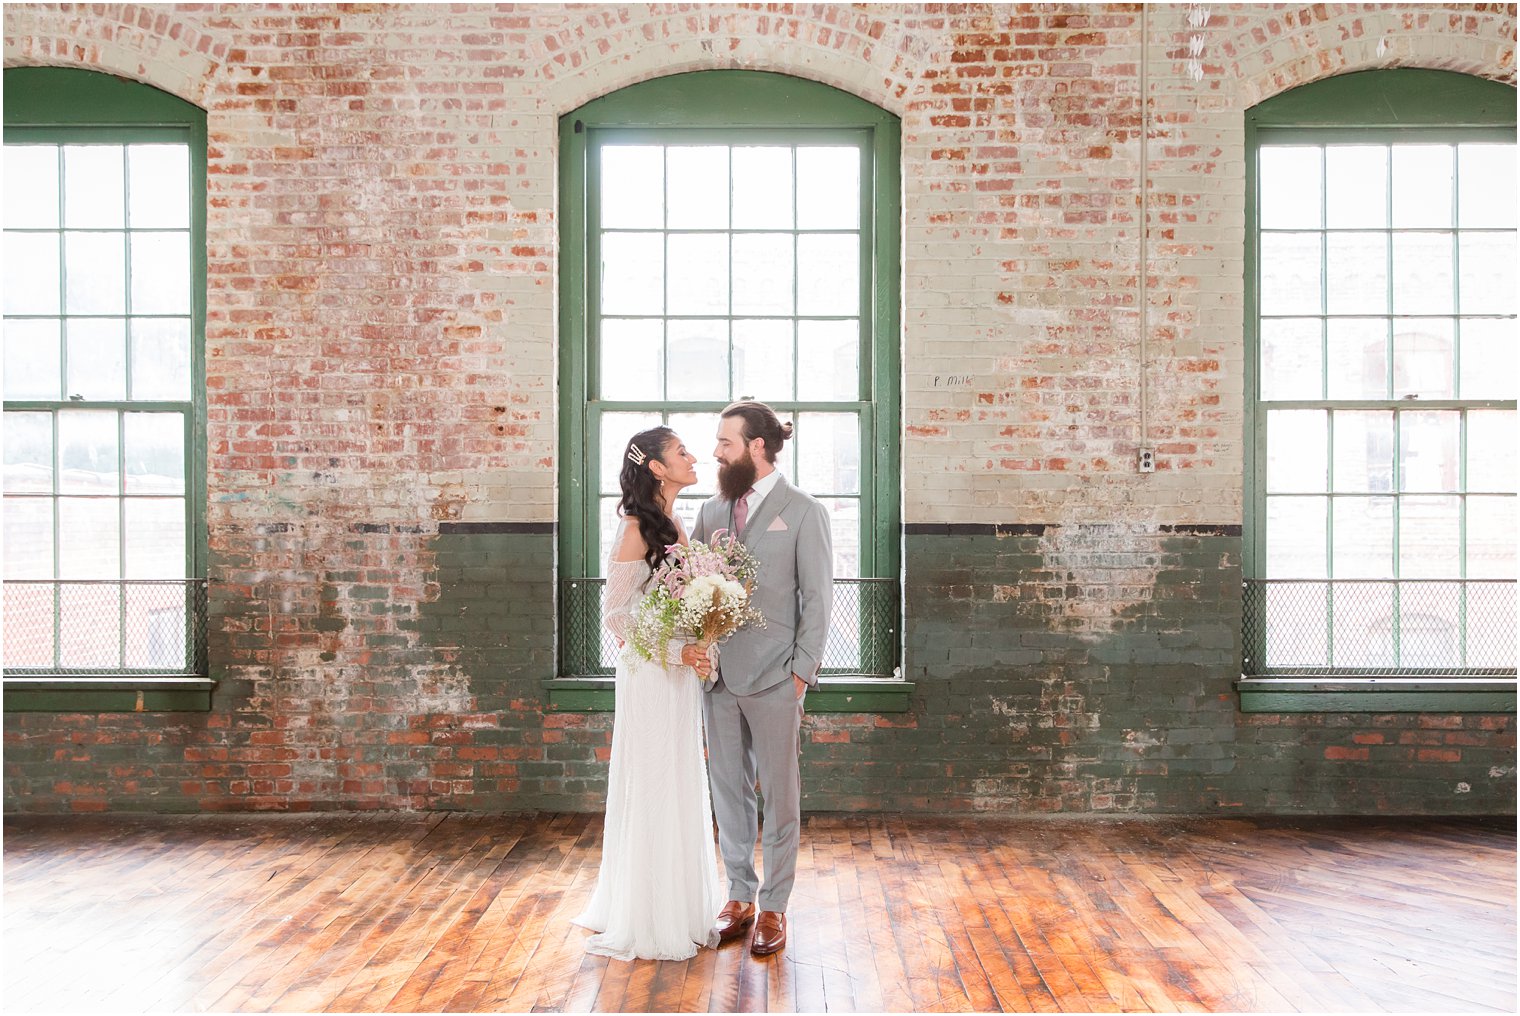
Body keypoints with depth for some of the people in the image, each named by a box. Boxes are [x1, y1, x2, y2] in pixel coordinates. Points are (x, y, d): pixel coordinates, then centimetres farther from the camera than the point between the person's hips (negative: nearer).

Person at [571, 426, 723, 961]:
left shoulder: (674, 525, 11)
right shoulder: (638, 528, -14)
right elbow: (615, 614, -15)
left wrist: (694, 653, 3)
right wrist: (676, 651, -18)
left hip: (681, 673, 8)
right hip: (651, 676, -8)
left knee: (681, 789, 15)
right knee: (652, 789, 2)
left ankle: (681, 909, 28)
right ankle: (647, 923, 16)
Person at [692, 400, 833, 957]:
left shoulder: (803, 511, -2)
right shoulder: (712, 510, 11)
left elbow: (817, 598, -4)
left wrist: (801, 671, -10)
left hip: (774, 680, -4)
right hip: (718, 676, 5)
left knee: (779, 796, 5)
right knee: (728, 792, 12)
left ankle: (774, 906, 18)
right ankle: (739, 896, 26)